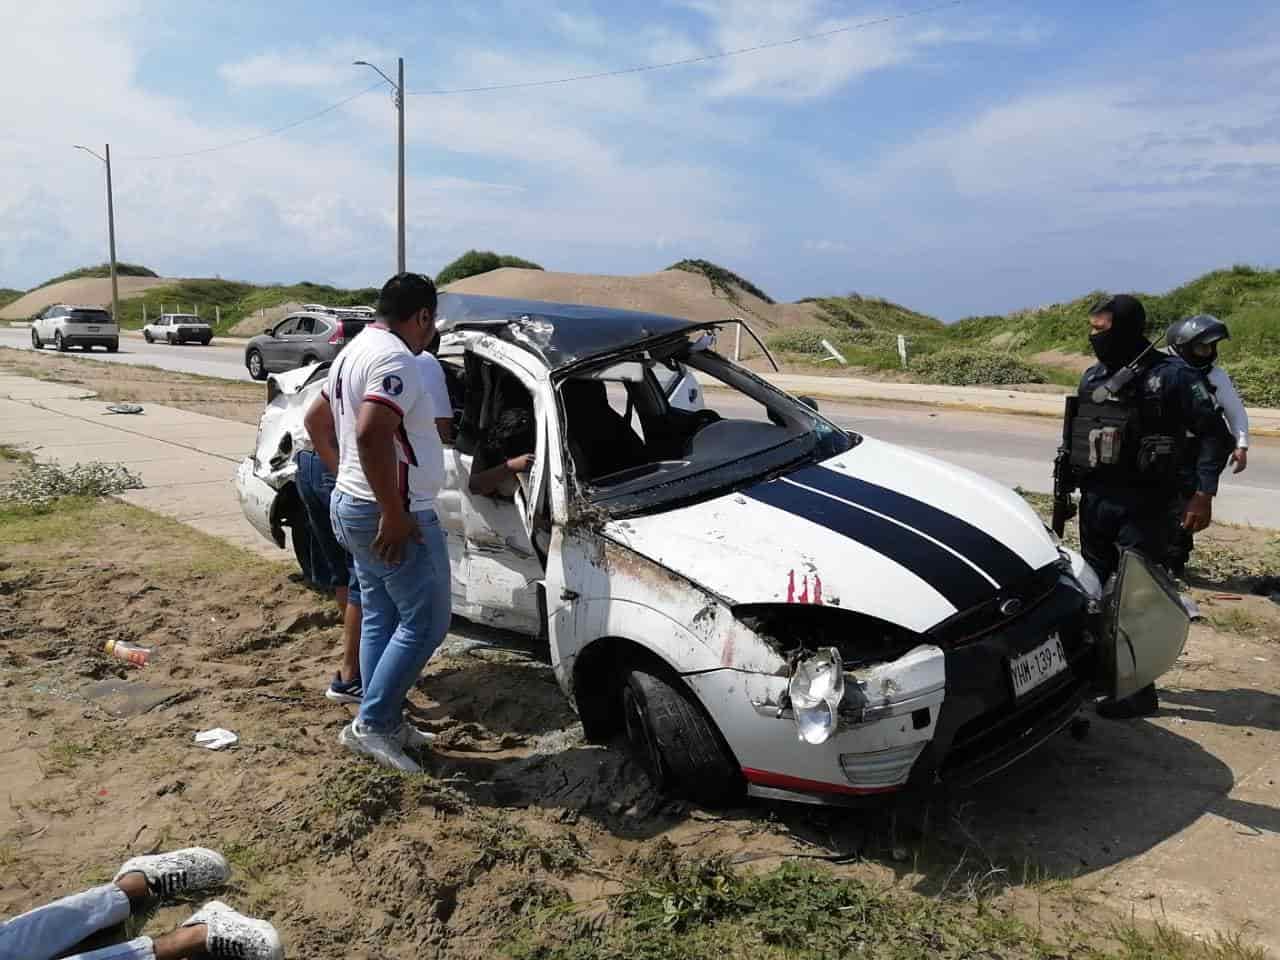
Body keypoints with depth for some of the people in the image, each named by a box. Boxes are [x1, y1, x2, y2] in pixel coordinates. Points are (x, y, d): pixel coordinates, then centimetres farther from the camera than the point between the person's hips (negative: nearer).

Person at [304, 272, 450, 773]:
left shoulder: (356, 351, 14)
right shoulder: (396, 359, -19)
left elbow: (316, 419, 24)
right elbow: (371, 435, -32)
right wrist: (395, 515, -27)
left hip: (352, 505, 11)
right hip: (392, 516, -11)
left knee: (380, 618, 15)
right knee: (425, 622, -2)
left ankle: (385, 723, 24)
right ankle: (370, 723, 4)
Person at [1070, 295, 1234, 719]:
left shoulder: (1172, 375, -9)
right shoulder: (1093, 376, 10)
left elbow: (1215, 434, -6)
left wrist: (1203, 494, -13)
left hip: (1142, 506, -6)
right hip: (1094, 500, 7)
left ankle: (1139, 690, 6)